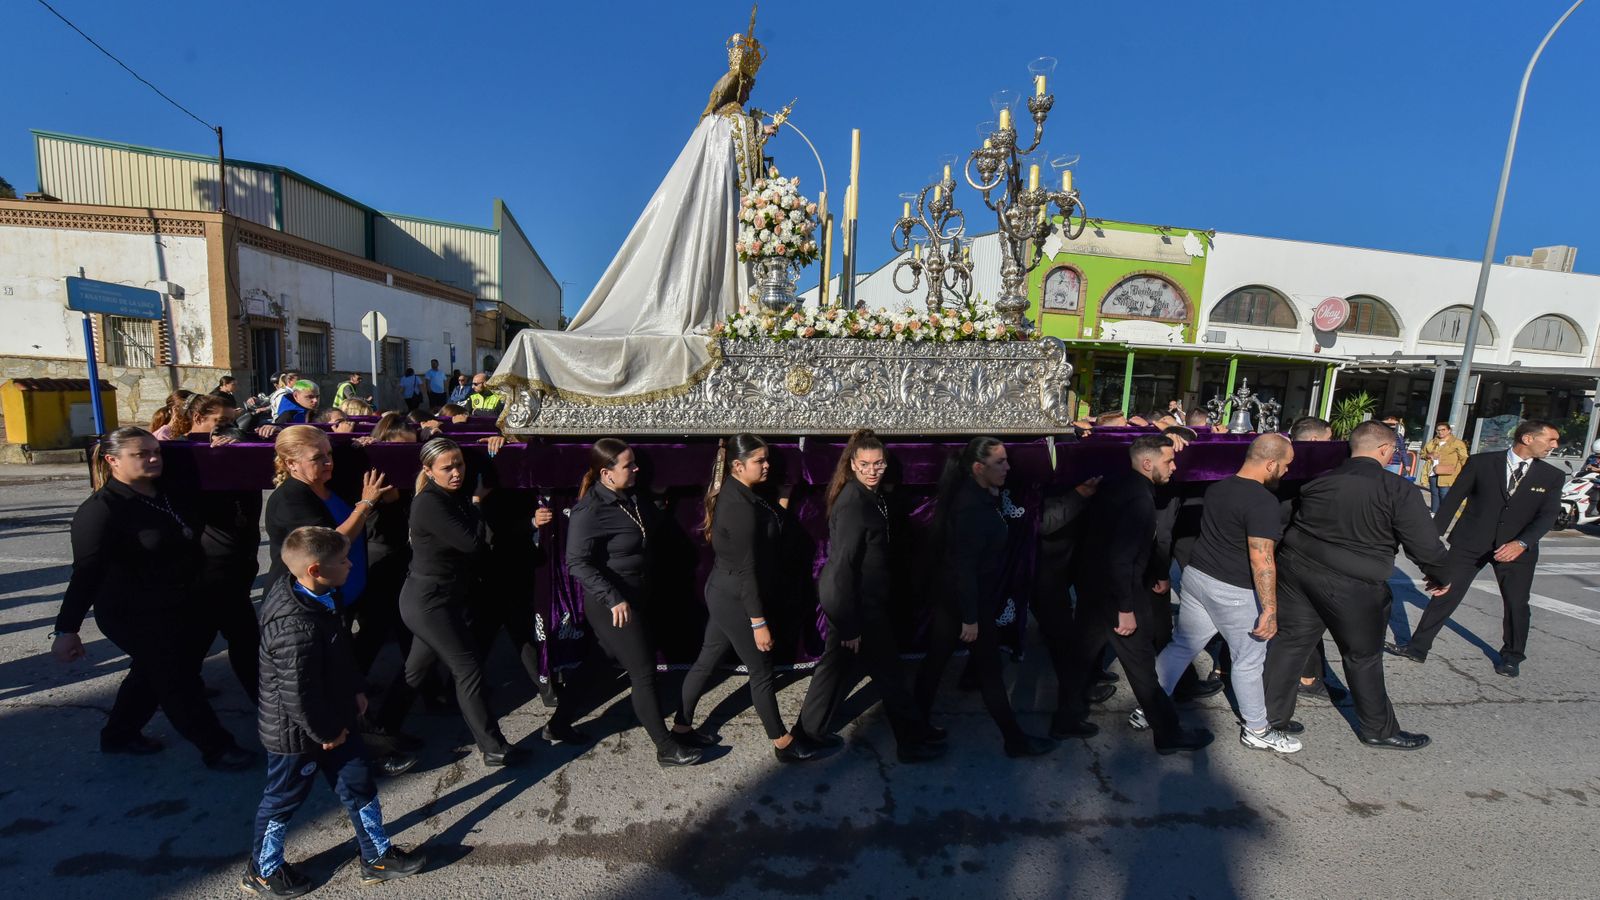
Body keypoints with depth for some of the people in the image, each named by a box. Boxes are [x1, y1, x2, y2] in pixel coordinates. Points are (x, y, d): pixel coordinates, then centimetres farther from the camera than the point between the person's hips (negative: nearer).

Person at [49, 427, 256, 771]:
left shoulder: (166, 494, 3)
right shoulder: (101, 509, -19)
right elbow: (86, 573, -22)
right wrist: (67, 629, -24)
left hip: (177, 610, 8)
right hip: (135, 617, -8)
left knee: (152, 674, 24)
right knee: (179, 682, 3)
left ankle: (119, 735, 45)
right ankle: (217, 748, 15)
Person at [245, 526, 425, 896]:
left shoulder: (318, 598, -7)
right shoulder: (297, 630, -36)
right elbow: (297, 697, -29)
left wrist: (356, 690, 7)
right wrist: (327, 733, -15)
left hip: (333, 719, 9)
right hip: (298, 732, -8)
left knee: (358, 785, 18)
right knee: (284, 800, 18)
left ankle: (377, 856, 34)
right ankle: (262, 872, 45)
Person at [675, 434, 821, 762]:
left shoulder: (733, 495, 5)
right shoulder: (741, 507, -25)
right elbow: (746, 569, -24)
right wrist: (758, 622, -21)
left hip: (723, 595, 9)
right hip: (736, 601, -9)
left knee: (705, 661, 19)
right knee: (761, 671, 6)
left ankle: (681, 727, 35)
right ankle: (783, 744, 23)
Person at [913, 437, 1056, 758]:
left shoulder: (976, 496, 5)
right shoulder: (972, 507, -25)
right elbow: (965, 566, -24)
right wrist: (971, 618, -21)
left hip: (950, 596, 9)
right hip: (968, 602, -9)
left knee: (935, 660, 16)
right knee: (990, 671, 7)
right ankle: (1015, 739, 24)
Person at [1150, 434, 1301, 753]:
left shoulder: (1216, 488, 6)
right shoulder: (1263, 502, -19)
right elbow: (1261, 560, -22)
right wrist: (1270, 609, -19)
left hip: (1196, 575, 7)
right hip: (1233, 592, -7)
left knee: (1181, 646, 15)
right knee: (1248, 660, 11)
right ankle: (1256, 731, 28)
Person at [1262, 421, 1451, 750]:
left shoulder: (1318, 480, 3)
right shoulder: (1398, 489, -10)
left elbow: (1285, 522, 9)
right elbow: (1424, 544, -8)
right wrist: (1440, 576, 10)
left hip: (1296, 569, 4)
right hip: (1352, 585, -4)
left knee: (1289, 642, 12)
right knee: (1363, 657, 14)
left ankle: (1272, 715, 20)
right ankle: (1379, 730, 33)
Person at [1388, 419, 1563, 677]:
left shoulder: (1552, 476, 2)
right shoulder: (1481, 463, -5)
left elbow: (1548, 515, -7)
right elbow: (1453, 499, -2)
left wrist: (1521, 543, -25)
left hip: (1517, 549, 2)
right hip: (1470, 542, -2)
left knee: (1516, 603, 12)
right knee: (1445, 593, -2)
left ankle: (1512, 656, 34)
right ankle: (1418, 647, 5)